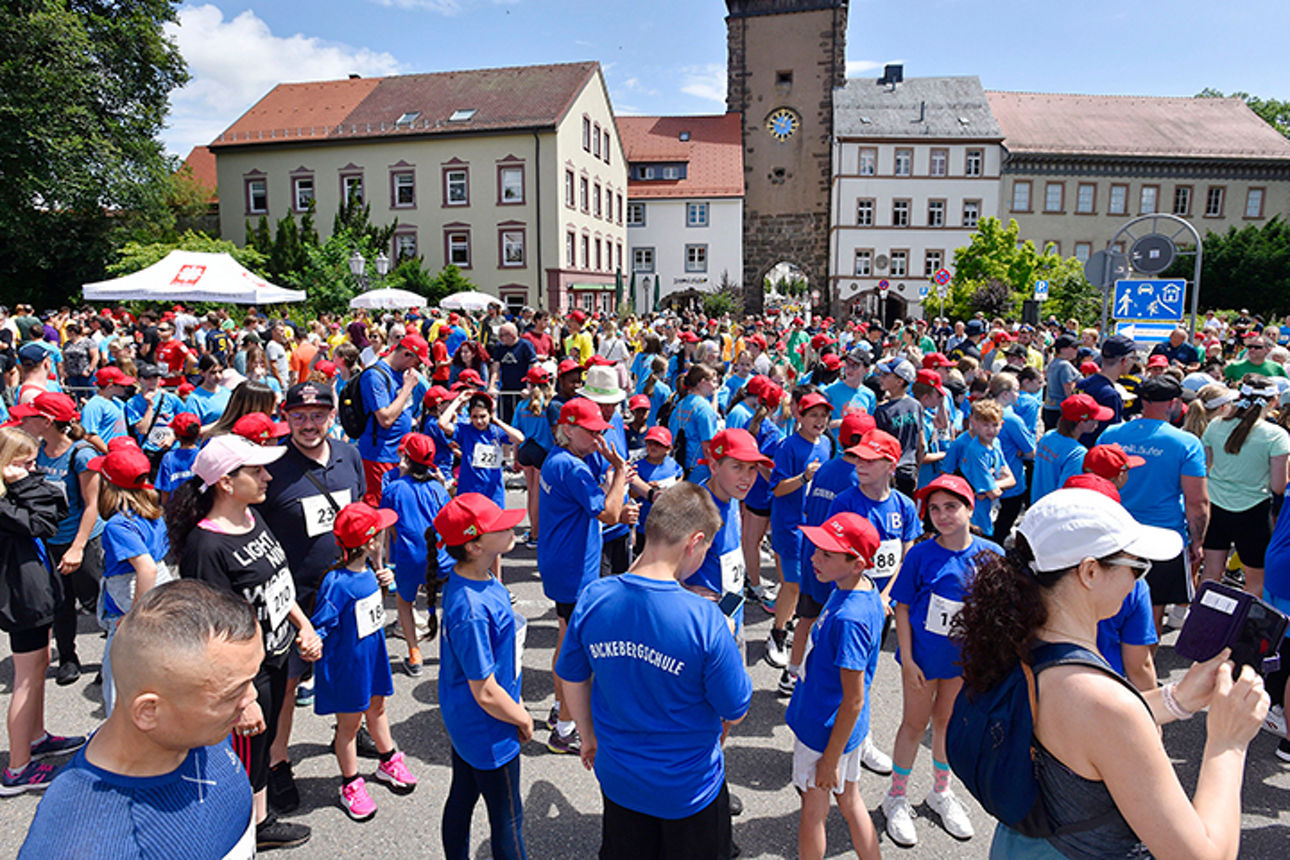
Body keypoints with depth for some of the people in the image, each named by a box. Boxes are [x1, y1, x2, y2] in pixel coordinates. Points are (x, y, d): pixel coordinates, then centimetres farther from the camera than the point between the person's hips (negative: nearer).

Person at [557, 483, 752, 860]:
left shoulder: (593, 598, -16)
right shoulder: (704, 619, -29)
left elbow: (572, 681, -2)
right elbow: (735, 712, -17)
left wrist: (589, 737, 16)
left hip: (618, 776, 4)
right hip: (688, 786, -3)